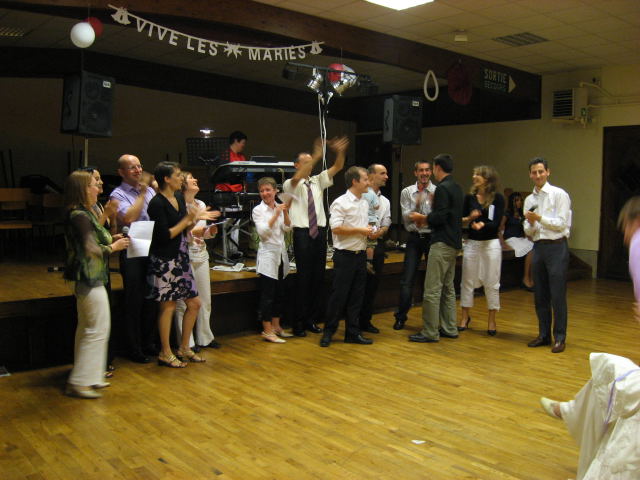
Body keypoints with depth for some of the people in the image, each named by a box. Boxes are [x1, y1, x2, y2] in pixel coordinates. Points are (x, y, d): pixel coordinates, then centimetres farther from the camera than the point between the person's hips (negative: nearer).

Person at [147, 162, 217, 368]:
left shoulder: (179, 197, 10)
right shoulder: (157, 203, -15)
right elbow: (165, 235, -19)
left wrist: (196, 219, -1)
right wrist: (188, 219, -15)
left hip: (180, 258, 9)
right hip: (164, 260, -8)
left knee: (194, 303, 10)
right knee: (168, 306, 1)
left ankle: (184, 348, 24)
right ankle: (165, 354, 15)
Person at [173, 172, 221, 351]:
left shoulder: (201, 205, 13)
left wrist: (210, 231, 0)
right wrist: (192, 232, -23)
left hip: (201, 255, 8)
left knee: (205, 300, 13)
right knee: (183, 302, -2)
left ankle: (205, 338, 26)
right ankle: (186, 343, 8)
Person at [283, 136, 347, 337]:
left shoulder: (318, 181, 13)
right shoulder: (291, 185, -2)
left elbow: (337, 167, 4)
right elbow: (297, 178, -26)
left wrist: (340, 151, -17)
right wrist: (316, 156, -34)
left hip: (320, 232, 5)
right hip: (302, 233, -5)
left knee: (318, 276, 8)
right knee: (303, 277, -4)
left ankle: (312, 319, 19)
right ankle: (299, 322, 5)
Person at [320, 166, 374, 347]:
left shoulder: (365, 203, 14)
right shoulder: (340, 203, -11)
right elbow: (336, 228, -19)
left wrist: (369, 230, 4)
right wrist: (360, 230, -16)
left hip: (360, 255, 7)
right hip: (345, 255, -7)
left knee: (357, 296, 10)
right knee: (339, 295, -1)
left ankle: (353, 333, 19)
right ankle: (328, 332, 11)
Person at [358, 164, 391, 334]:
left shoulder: (385, 201, 16)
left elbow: (386, 225, 10)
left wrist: (379, 232, -11)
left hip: (377, 244, 7)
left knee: (373, 284, 11)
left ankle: (366, 321, 23)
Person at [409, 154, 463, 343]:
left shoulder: (442, 188, -14)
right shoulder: (456, 187, 14)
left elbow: (439, 217, -20)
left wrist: (423, 218, -5)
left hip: (442, 243, -10)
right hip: (453, 243, 10)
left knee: (432, 290, -7)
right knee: (448, 287, 15)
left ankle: (430, 332, -4)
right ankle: (449, 328, 21)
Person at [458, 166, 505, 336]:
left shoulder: (498, 198, -4)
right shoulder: (469, 198, 5)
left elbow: (496, 223, -11)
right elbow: (461, 219, 4)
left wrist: (482, 225, -30)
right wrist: (469, 218, -18)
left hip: (491, 244, -3)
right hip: (472, 243, 3)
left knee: (492, 283, 4)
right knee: (467, 281, 7)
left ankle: (491, 320, 16)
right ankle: (465, 316, 22)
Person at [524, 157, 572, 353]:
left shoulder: (559, 195, -4)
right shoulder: (529, 200, 13)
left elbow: (561, 224, -11)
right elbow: (528, 232, 11)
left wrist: (539, 218, -17)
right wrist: (530, 224, -10)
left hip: (556, 247, -6)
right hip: (538, 247, 6)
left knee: (558, 296, -3)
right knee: (540, 296, 11)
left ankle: (559, 337, 7)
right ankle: (544, 335, 23)